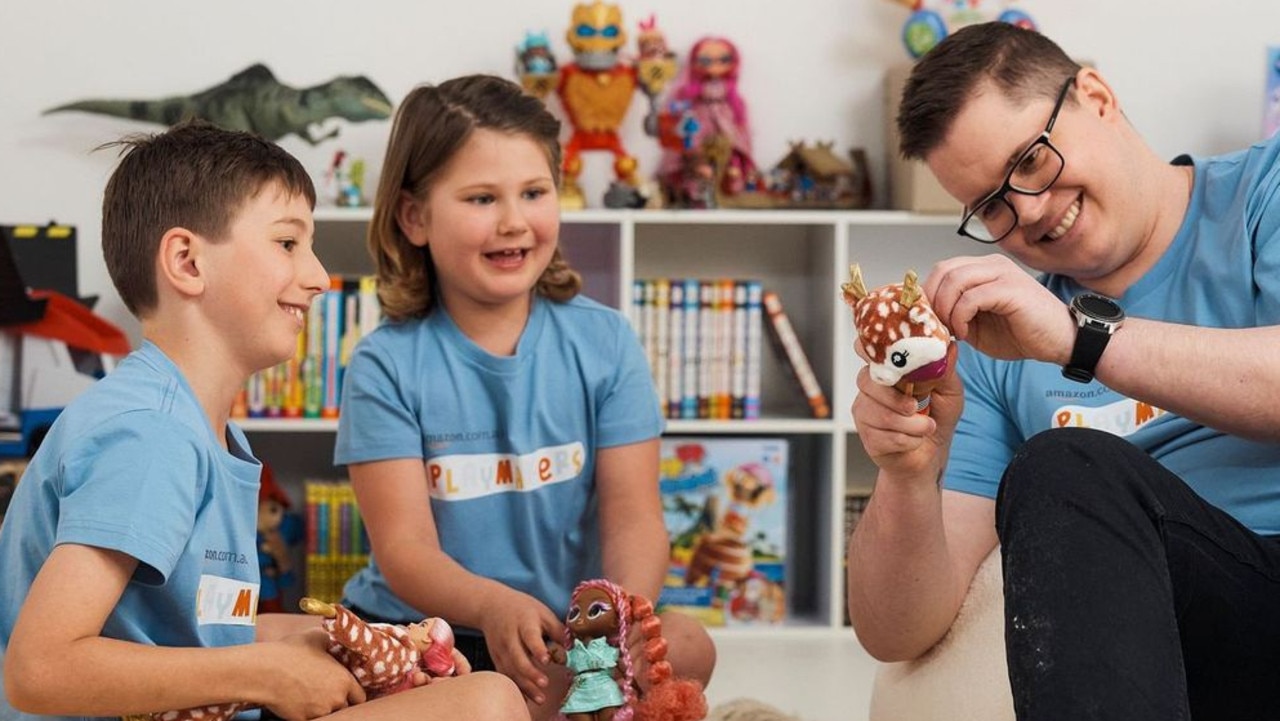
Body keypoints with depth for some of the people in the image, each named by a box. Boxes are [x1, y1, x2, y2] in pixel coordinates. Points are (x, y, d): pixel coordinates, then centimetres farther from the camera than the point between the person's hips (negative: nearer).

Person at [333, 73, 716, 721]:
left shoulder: (604, 341, 3)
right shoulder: (387, 365, -4)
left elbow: (634, 519, -4)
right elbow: (405, 549, -12)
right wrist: (495, 605, -34)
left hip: (567, 639, 2)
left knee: (686, 645, -28)